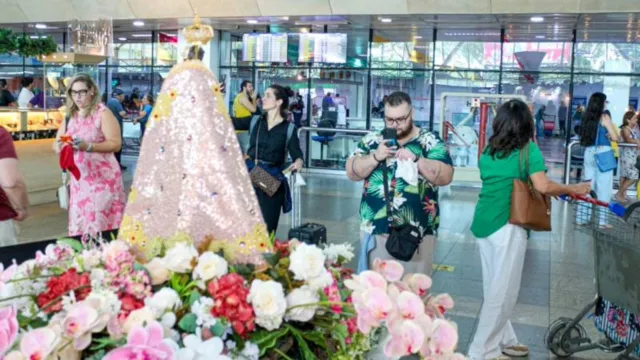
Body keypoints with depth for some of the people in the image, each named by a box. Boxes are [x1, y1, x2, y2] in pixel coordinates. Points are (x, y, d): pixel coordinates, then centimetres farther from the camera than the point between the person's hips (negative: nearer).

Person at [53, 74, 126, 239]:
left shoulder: (102, 113, -7)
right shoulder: (70, 115, 11)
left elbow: (116, 144, -13)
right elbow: (57, 143, 13)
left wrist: (88, 146, -24)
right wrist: (60, 145, -12)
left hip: (102, 177, -6)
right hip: (79, 178, 6)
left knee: (101, 223, -5)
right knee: (80, 223, 8)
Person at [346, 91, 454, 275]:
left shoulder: (430, 141, 0)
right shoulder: (372, 140, 6)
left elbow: (446, 176, -8)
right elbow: (352, 172, 1)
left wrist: (416, 160, -21)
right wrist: (375, 157, -15)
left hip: (417, 232, -2)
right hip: (375, 229, 2)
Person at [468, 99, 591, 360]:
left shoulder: (488, 151, 12)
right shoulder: (528, 149, -6)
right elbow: (542, 186, -18)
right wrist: (571, 189, -1)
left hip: (483, 222, 7)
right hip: (507, 225, -7)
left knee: (495, 287, 16)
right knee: (503, 291, 1)